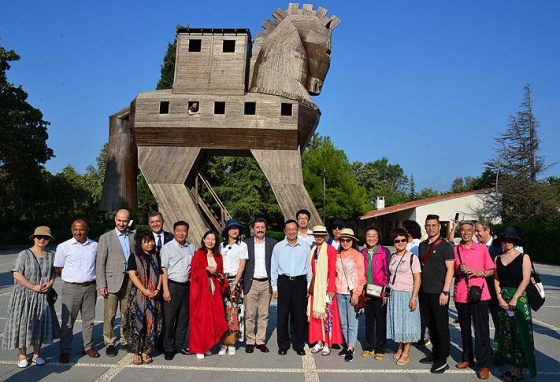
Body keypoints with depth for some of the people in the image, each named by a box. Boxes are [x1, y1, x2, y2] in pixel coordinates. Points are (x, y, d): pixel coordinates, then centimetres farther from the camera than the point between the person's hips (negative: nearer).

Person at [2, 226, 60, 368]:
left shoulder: (51, 256, 4)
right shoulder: (24, 255, -8)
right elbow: (17, 275, -13)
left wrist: (49, 284, -10)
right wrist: (34, 287, -17)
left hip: (42, 297, 3)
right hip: (24, 296, -3)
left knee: (40, 325, 8)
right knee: (23, 325, 2)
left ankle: (37, 355, 23)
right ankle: (22, 356, 19)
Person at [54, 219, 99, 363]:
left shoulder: (95, 246, 3)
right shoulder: (64, 247, -4)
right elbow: (58, 269, 3)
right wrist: (73, 276, 2)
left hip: (90, 287, 2)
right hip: (71, 288, -2)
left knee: (89, 319, 12)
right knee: (68, 321, 3)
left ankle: (88, 347, 24)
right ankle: (65, 350, 15)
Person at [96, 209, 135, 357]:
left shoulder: (133, 236, 7)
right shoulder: (106, 238, -1)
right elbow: (100, 263, -3)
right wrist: (101, 285, -8)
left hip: (130, 280, 3)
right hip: (112, 281, -3)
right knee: (110, 315, 3)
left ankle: (125, 341, 24)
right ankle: (109, 343, 18)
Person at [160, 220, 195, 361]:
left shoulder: (191, 248, 9)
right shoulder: (167, 247, -3)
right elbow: (164, 269, -6)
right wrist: (165, 289, -11)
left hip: (186, 286, 5)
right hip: (172, 285, -4)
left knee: (183, 317, 11)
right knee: (169, 318, 0)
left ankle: (179, 345, 24)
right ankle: (168, 348, 12)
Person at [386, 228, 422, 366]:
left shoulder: (412, 257, -7)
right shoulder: (392, 257, 8)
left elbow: (417, 279, -9)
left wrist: (413, 297, -15)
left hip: (407, 294, -4)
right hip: (394, 294, 5)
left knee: (407, 323, 2)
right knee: (396, 321, 9)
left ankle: (406, 353, 13)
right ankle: (400, 348, 25)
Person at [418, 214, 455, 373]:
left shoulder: (445, 246, -7)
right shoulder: (422, 245, 11)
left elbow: (450, 270, -11)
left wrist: (445, 292, -16)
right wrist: (419, 289, 12)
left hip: (438, 293, -6)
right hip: (424, 292, 6)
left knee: (441, 326, 2)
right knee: (431, 325, 14)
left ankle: (442, 360, 11)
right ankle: (435, 353, 27)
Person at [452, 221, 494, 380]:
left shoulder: (482, 248, 2)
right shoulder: (454, 250, 4)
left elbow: (491, 271, 7)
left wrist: (479, 273, -12)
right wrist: (459, 270, -10)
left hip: (479, 294, -2)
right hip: (461, 295, 2)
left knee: (481, 330, 0)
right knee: (465, 329, 14)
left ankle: (483, 365, 8)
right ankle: (467, 358, 27)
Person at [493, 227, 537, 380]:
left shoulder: (524, 257, -5)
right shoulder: (498, 258, 8)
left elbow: (526, 280, -11)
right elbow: (496, 279, 6)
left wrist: (514, 299, -16)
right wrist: (500, 298, -6)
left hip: (519, 298, -4)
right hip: (502, 299, 4)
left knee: (519, 333, -1)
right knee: (505, 333, 7)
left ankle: (519, 370, 7)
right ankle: (512, 366, 17)